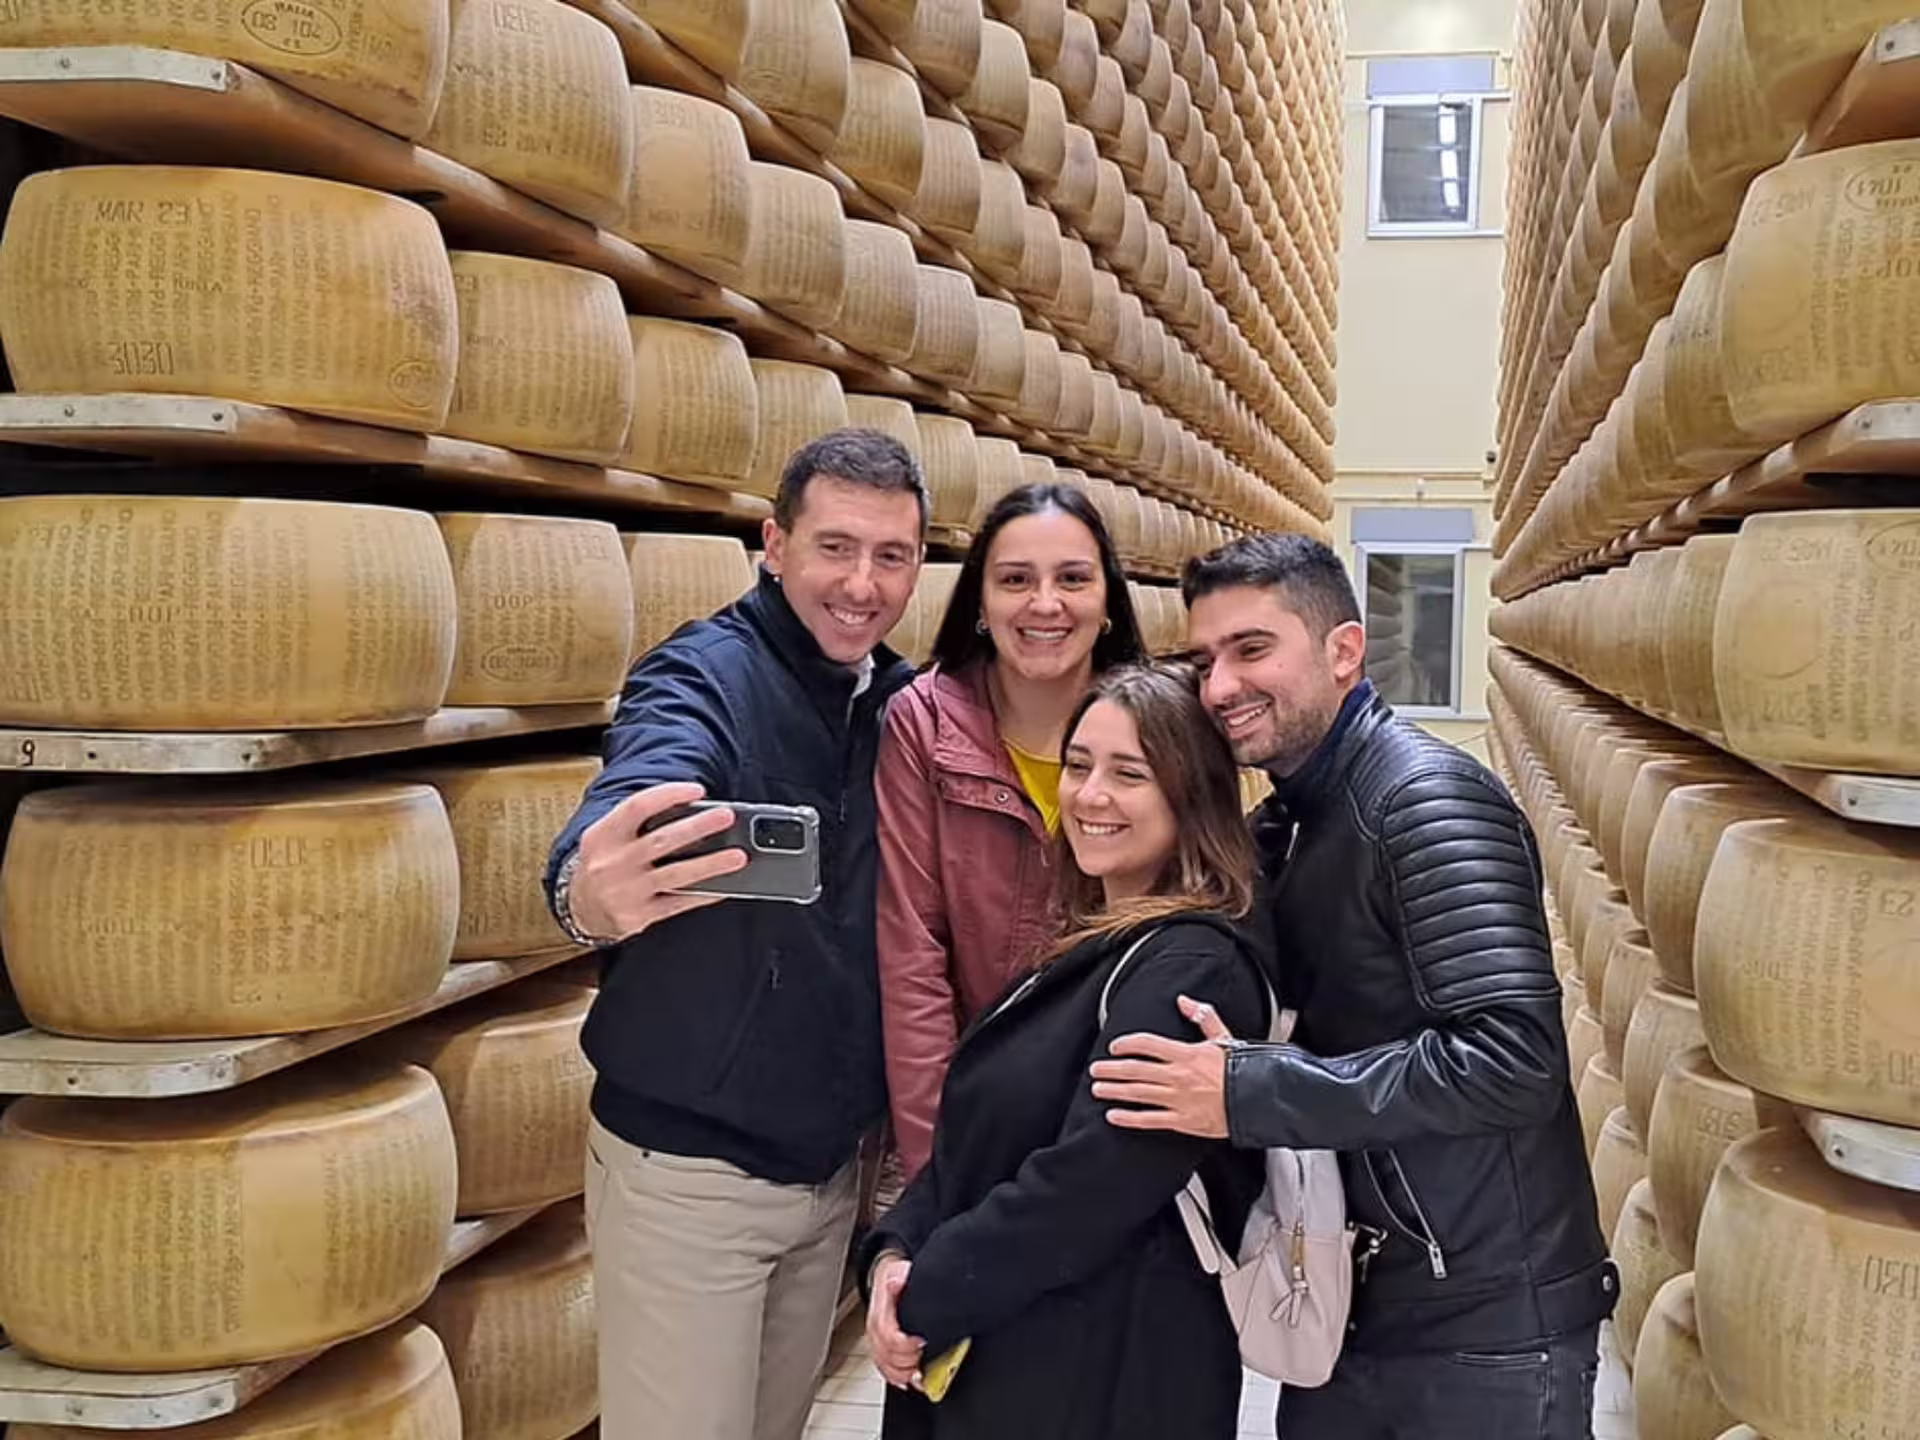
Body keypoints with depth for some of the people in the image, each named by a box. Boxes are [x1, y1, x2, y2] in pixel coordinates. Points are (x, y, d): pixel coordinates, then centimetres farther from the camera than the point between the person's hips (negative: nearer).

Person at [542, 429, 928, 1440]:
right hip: (688, 1170, -6)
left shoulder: (903, 704, 1)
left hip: (833, 1165, 6)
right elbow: (639, 800, -38)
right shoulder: (702, 678, -17)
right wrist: (591, 893, -60)